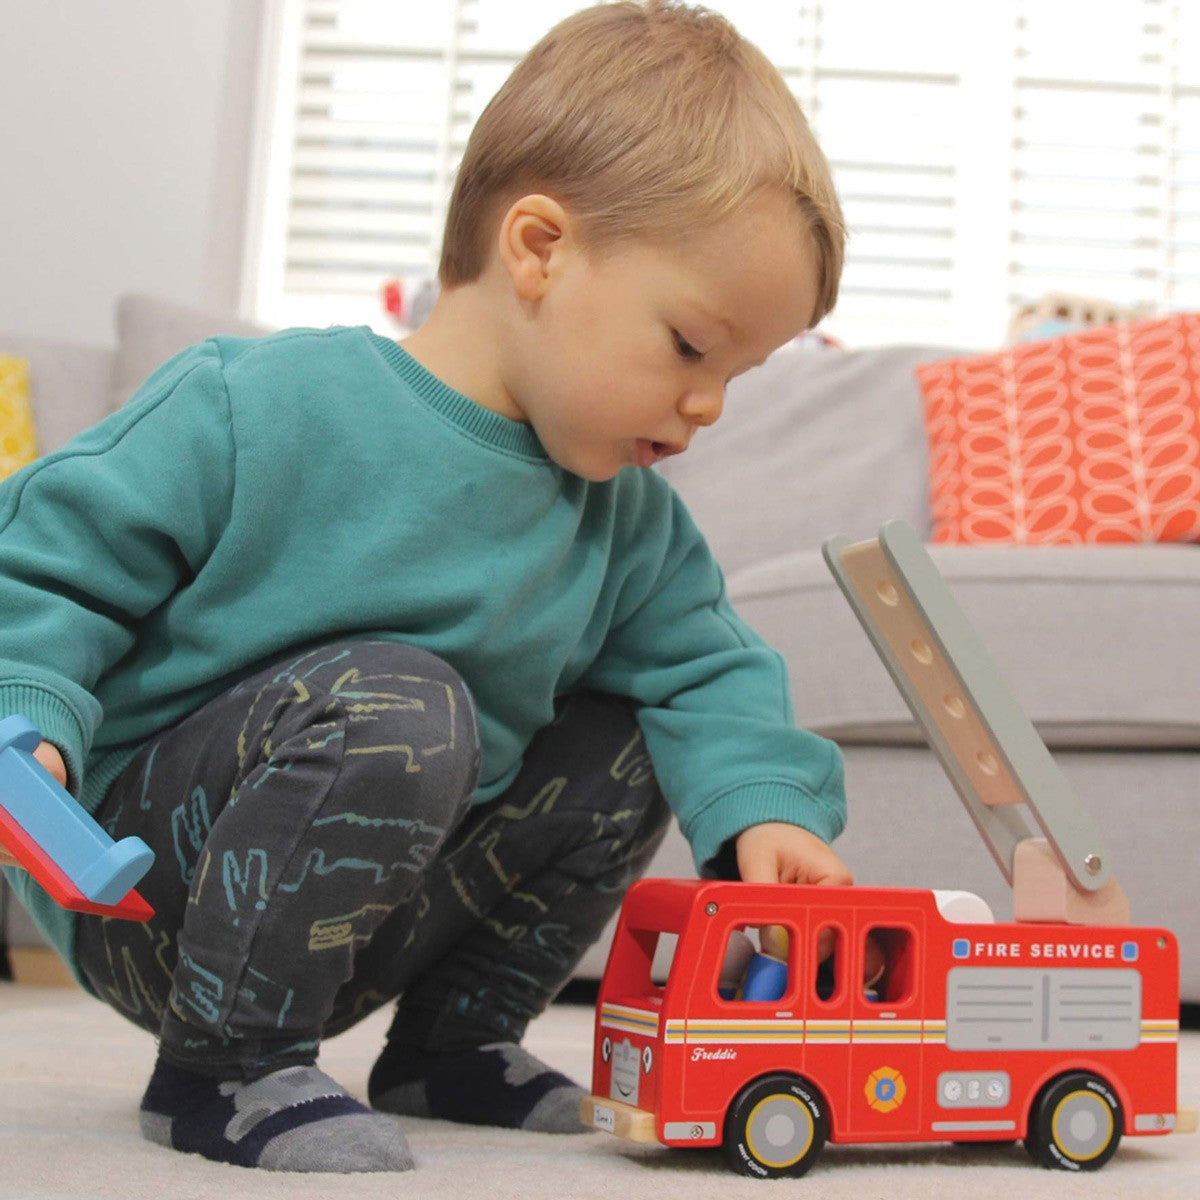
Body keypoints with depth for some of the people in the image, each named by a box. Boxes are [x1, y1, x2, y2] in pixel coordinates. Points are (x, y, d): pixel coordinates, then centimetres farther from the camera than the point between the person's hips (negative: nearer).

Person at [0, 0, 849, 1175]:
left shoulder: (630, 524, 1)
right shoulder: (254, 411, -18)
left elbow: (702, 669, 8)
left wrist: (760, 809, -11)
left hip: (359, 915, 7)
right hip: (136, 881, -7)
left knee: (622, 751, 3)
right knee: (394, 703, -33)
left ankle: (449, 1043, 18)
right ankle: (222, 1067, -15)